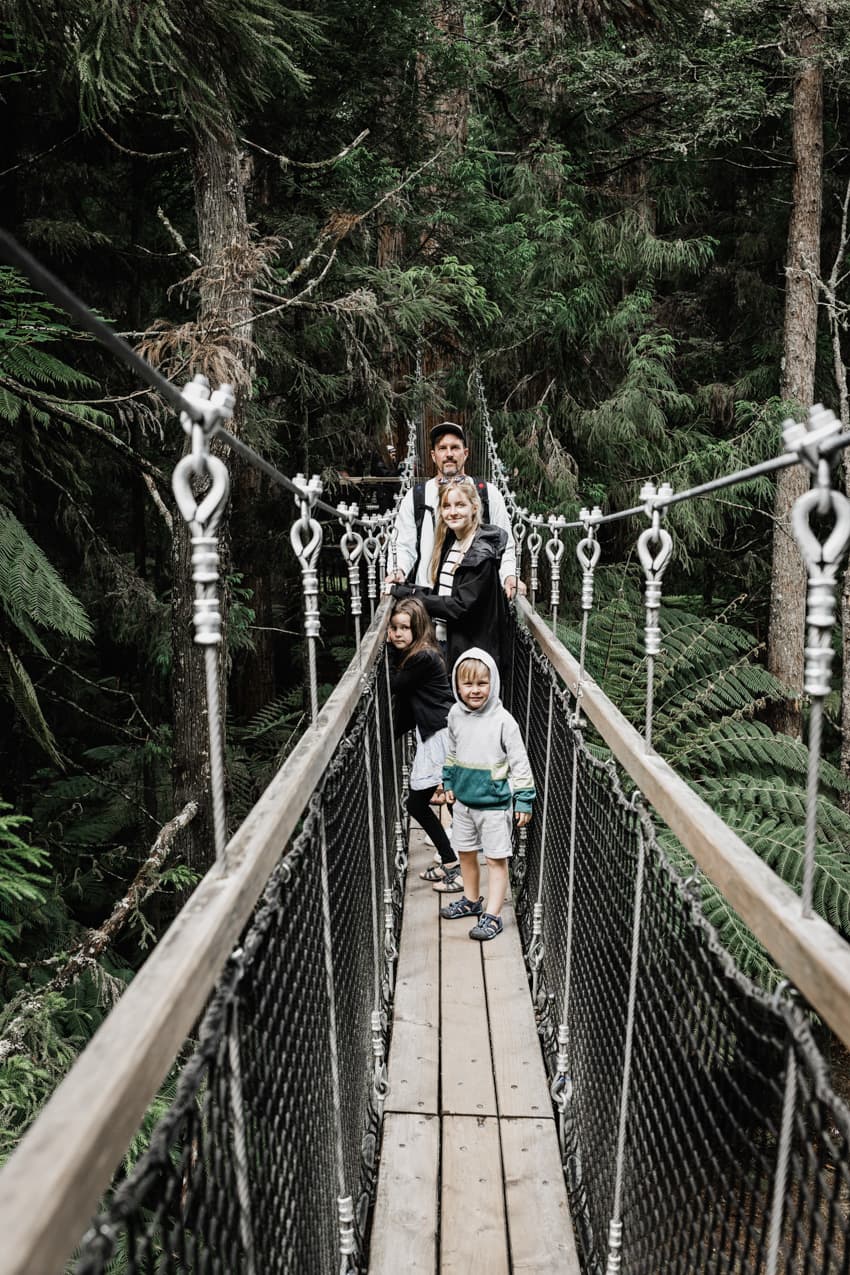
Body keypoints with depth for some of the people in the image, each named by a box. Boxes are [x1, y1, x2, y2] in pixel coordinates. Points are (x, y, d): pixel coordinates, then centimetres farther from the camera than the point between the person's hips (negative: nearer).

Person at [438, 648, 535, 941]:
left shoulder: (503, 720, -17)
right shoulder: (456, 715, -2)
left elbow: (519, 763, -12)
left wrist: (524, 800, -11)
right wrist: (448, 782, 18)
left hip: (494, 804, -6)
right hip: (463, 800, 6)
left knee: (496, 859, 3)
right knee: (466, 852, 19)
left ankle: (492, 915, 12)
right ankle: (471, 900, 38)